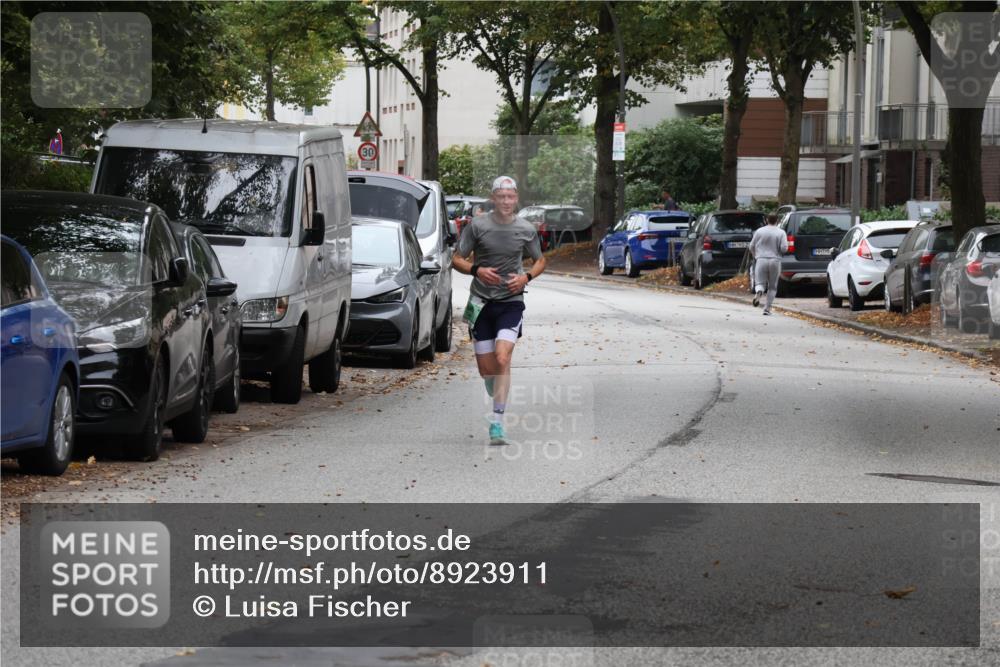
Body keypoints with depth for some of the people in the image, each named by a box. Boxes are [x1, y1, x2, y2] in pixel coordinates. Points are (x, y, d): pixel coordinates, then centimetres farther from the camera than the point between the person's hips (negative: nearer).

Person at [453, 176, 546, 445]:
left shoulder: (526, 229, 1)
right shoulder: (477, 225, -2)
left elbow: (540, 261, 16)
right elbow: (458, 259, 4)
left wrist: (526, 277, -5)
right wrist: (477, 270, -17)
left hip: (511, 303, -1)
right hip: (481, 303, 1)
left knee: (502, 359, -19)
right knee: (486, 368, 3)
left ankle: (497, 422, -19)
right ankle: (497, 399, 38)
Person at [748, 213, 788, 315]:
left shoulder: (759, 231, 3)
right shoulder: (781, 233, -2)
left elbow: (752, 246, 7)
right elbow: (784, 248, -10)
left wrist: (755, 256, 25)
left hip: (761, 260, 0)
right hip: (775, 261, 0)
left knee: (760, 283, 2)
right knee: (772, 287, 11)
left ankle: (758, 292, -32)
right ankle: (767, 308, 8)